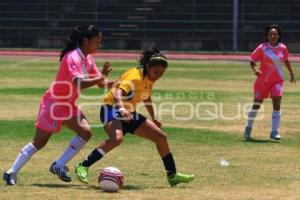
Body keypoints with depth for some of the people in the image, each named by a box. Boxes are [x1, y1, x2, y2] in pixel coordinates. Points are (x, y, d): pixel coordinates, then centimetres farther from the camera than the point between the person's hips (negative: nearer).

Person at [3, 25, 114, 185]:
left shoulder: (88, 59, 4)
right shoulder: (72, 58, -22)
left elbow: (101, 83, 6)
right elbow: (79, 83, -37)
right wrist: (101, 77, -39)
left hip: (68, 106, 8)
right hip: (53, 103, -8)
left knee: (85, 132, -9)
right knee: (39, 142, -6)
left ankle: (59, 166, -3)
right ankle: (11, 173, 5)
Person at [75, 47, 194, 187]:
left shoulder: (150, 79, 3)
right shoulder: (135, 77, -24)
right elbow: (118, 92, -41)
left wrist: (153, 118, 28)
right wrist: (122, 109, -59)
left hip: (130, 113, 9)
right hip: (112, 109, -9)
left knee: (161, 137, 5)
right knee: (117, 138, -38)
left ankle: (172, 175, 18)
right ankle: (83, 167, -29)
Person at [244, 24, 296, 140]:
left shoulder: (283, 48, -1)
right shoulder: (262, 48, -11)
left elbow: (286, 60, 17)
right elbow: (252, 61, -9)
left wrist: (291, 74, 25)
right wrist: (255, 69, -29)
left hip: (277, 81, 2)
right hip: (262, 80, -2)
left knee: (277, 104, -11)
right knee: (256, 104, 8)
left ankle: (274, 132, -8)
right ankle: (248, 127, 28)